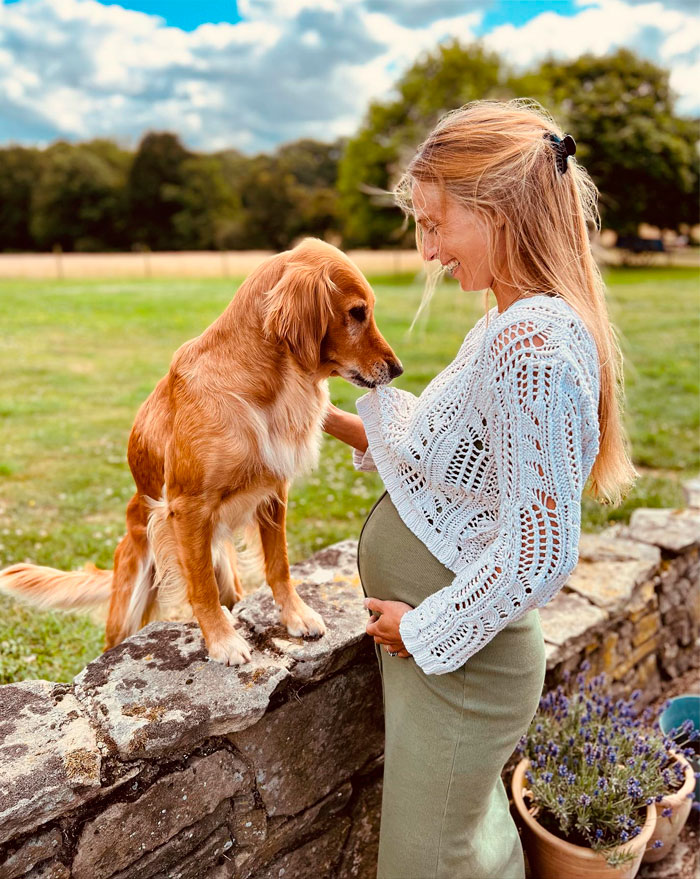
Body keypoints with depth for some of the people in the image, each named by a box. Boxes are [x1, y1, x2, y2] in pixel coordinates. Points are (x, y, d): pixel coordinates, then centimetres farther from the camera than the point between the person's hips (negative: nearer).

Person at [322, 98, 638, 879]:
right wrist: (349, 427, 5)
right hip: (449, 648, 8)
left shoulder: (535, 344, -27)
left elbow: (541, 550, -28)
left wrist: (423, 626, -17)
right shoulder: (514, 325, 4)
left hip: (456, 660, -8)